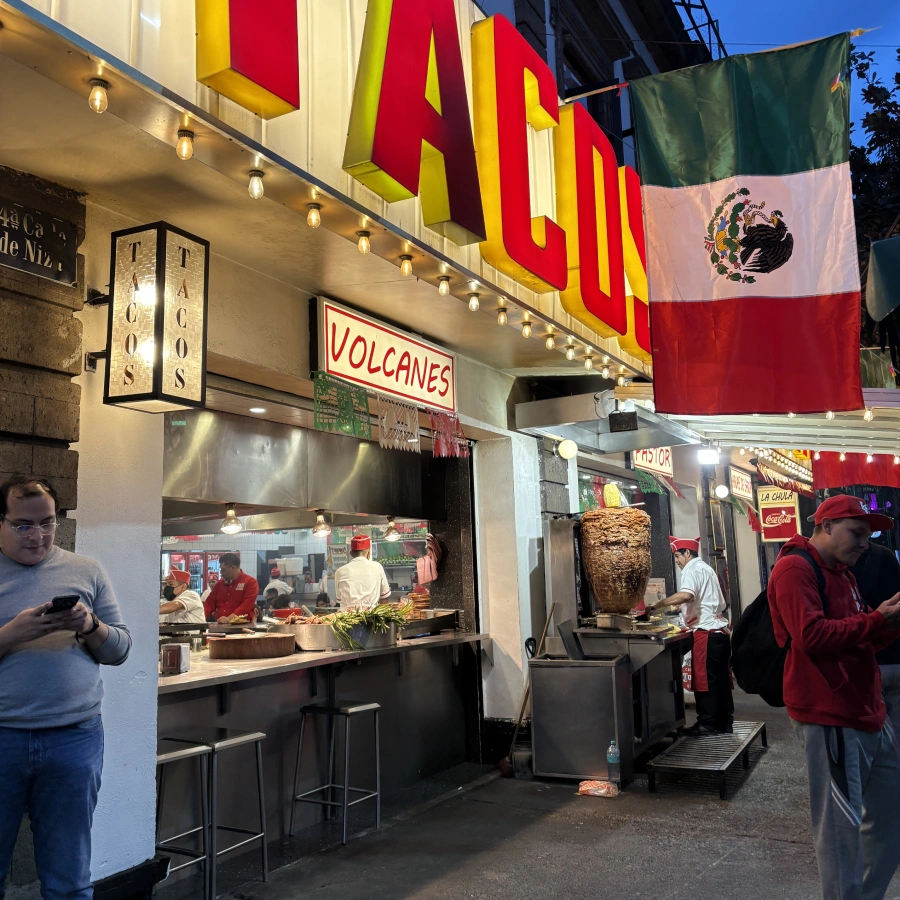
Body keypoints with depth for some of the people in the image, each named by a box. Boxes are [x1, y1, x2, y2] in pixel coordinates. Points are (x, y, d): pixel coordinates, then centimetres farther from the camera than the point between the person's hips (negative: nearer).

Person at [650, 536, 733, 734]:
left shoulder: (692, 569, -7)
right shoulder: (706, 568, 22)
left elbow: (686, 595, -27)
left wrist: (659, 604, -23)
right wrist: (684, 607, 24)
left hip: (707, 632, -10)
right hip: (720, 630, 10)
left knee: (704, 679, -3)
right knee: (720, 679, 11)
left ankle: (706, 723, 1)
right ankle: (724, 722, 16)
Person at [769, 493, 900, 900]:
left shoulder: (841, 573, 18)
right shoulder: (795, 568, -13)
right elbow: (811, 635, -24)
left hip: (866, 712, 10)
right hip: (829, 717, -10)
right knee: (841, 825, -2)